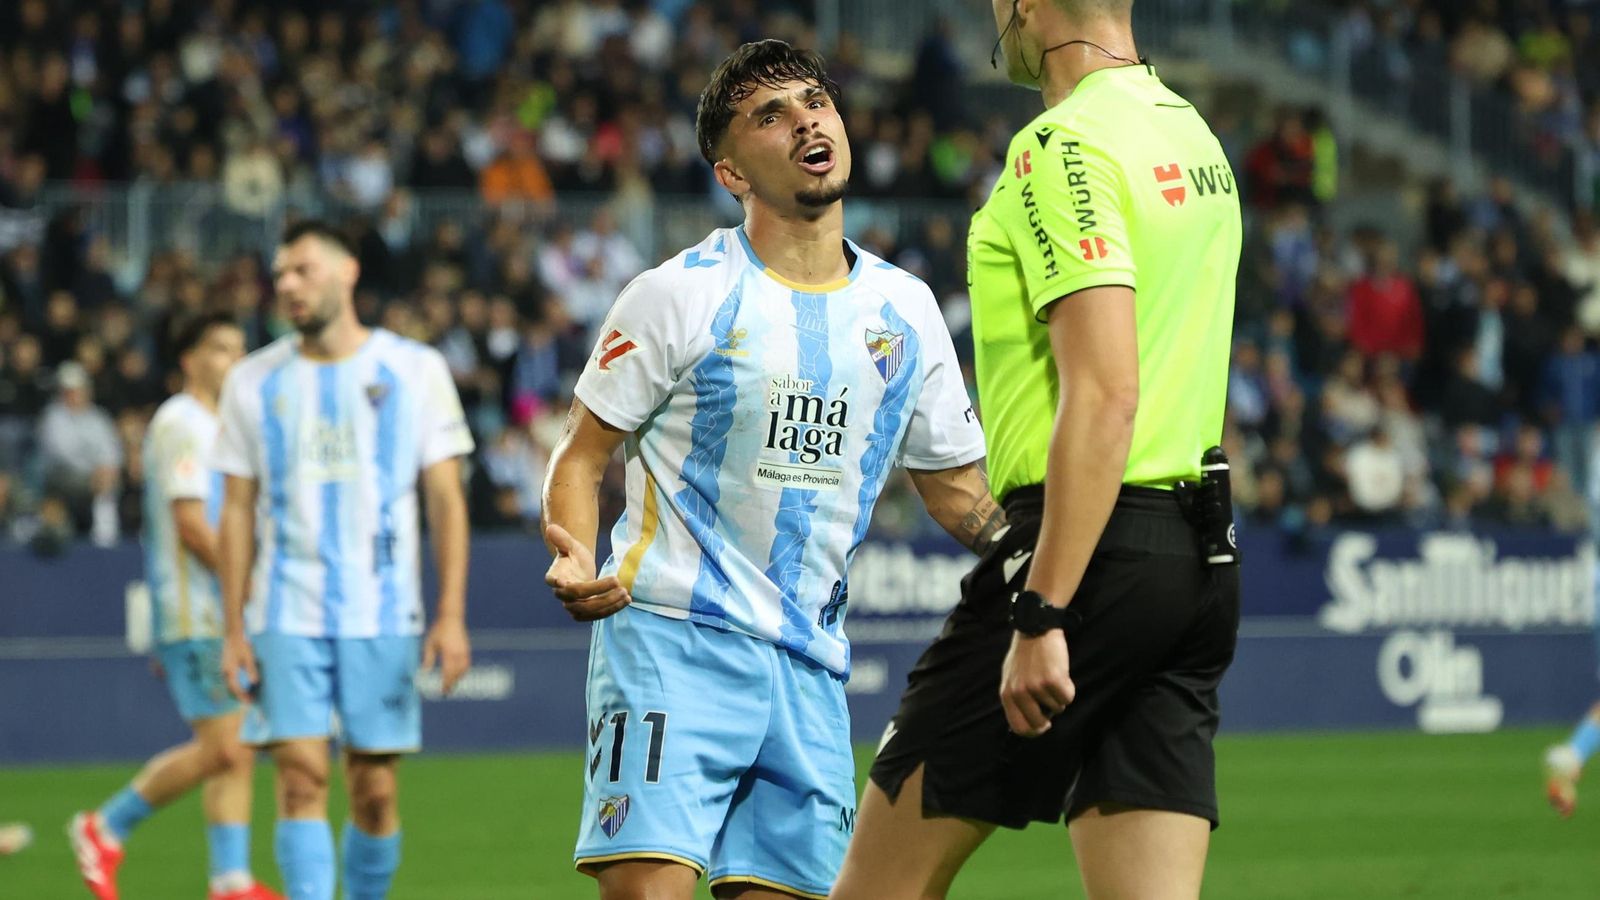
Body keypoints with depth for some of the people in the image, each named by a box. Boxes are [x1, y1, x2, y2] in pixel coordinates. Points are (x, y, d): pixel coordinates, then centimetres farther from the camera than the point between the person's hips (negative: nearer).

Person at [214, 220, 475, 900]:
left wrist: (451, 616, -6)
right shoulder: (254, 381, 8)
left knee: (375, 790, 2)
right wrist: (233, 629, 3)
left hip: (384, 615, -1)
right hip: (287, 614, 1)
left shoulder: (414, 370, 4)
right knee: (301, 776, -11)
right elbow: (238, 512, 10)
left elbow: (446, 500, 2)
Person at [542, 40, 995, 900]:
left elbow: (958, 491, 18)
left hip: (810, 666, 5)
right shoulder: (683, 294, -3)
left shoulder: (905, 310, 11)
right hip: (671, 633, -5)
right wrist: (576, 566, -20)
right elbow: (581, 455, 0)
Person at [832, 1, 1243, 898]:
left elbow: (1104, 394, -21)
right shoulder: (1193, 135, 17)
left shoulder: (1065, 149, -12)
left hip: (1092, 547, -9)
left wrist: (1042, 615, -22)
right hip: (1199, 554, 9)